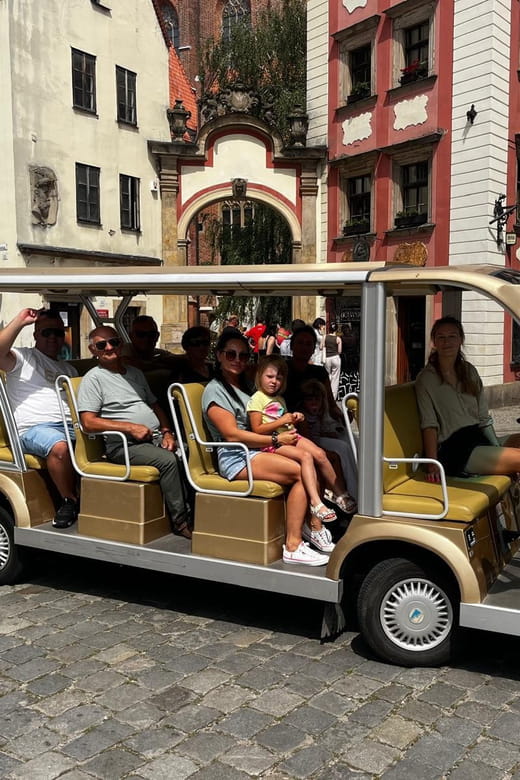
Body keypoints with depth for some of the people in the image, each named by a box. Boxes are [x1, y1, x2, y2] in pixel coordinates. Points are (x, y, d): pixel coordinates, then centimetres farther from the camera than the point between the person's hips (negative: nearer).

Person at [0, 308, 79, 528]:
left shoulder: (68, 369, 30)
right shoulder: (23, 357, 11)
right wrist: (20, 321, -9)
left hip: (72, 426, 6)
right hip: (35, 428, -6)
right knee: (60, 447, -38)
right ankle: (69, 501, -20)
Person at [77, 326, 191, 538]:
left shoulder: (135, 373, 22)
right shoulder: (93, 378, 1)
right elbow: (88, 422, -9)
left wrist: (167, 432, 4)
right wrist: (131, 427, -15)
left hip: (155, 438, 6)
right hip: (124, 445, -6)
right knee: (167, 460, -31)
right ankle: (180, 521, -21)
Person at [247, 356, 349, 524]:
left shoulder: (279, 399, 21)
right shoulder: (256, 399, -6)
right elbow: (257, 430, -14)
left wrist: (294, 419, 8)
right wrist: (281, 421, -16)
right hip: (271, 442, -8)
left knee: (319, 454, -10)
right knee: (305, 456, -28)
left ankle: (340, 494, 0)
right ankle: (316, 503, -34)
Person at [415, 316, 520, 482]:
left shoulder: (469, 371, 15)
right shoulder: (427, 379, -3)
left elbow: (483, 417, 14)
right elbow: (429, 425, -11)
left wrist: (497, 449, 2)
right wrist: (432, 465, -19)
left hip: (478, 438, 6)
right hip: (454, 448, -6)